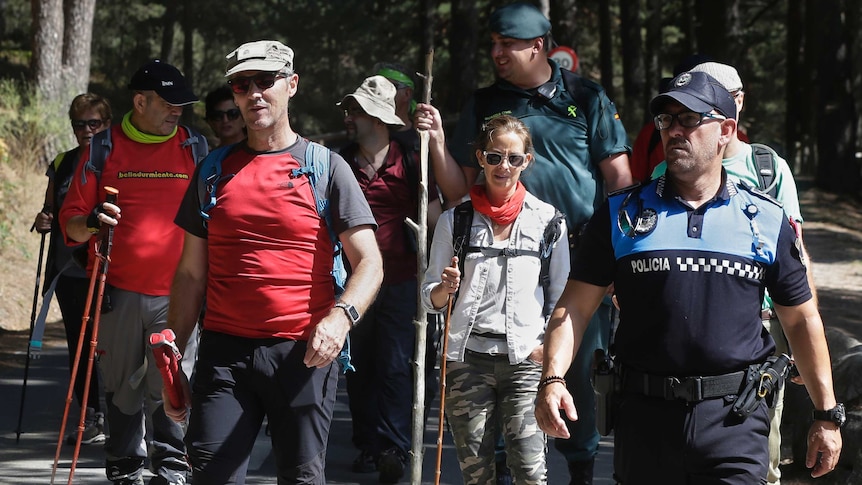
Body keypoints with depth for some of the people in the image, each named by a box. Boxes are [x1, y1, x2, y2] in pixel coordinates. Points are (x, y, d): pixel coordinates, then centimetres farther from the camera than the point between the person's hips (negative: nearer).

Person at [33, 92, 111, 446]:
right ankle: (90, 417, 15)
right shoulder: (62, 165, 13)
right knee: (78, 345, 7)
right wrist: (43, 222, 0)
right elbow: (51, 214, 22)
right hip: (68, 270, 5)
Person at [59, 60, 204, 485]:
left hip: (176, 294, 0)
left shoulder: (195, 148, 8)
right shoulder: (104, 147, 5)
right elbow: (70, 219, 5)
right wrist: (89, 223, -17)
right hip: (119, 291, 0)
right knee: (122, 388, 6)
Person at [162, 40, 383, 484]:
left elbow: (369, 263, -2)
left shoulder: (326, 168, 4)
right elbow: (191, 274, 15)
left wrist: (341, 315, -22)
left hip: (303, 354, -2)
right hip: (225, 351, 2)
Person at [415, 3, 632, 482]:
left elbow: (619, 179, 5)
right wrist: (437, 141, -6)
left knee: (583, 366, 2)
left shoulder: (587, 98, 5)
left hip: (580, 256, -1)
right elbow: (460, 191, 10)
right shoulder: (484, 105, 10)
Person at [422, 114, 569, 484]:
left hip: (525, 357, -1)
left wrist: (548, 344, -1)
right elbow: (430, 298, 11)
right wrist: (445, 289, -11)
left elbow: (560, 294, 14)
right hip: (468, 357, 1)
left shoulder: (547, 220, 7)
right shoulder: (454, 220, 8)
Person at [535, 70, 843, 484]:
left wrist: (827, 414, 12)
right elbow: (575, 305, 3)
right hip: (644, 414, 1)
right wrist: (552, 379, -12)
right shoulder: (623, 215, 7)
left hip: (734, 419, -1)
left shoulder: (766, 221, 8)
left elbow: (801, 319, 13)